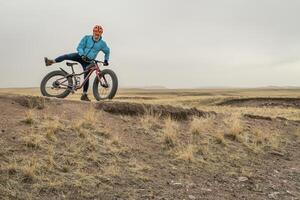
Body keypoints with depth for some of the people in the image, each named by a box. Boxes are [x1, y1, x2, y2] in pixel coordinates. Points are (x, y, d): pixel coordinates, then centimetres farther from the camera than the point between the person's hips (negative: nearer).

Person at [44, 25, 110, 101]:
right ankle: (51, 61, -22)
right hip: (81, 56, 0)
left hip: (88, 61, 0)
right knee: (67, 56, -25)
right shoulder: (87, 38, -5)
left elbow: (107, 51, 15)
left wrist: (106, 60, 6)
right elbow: (79, 47, -9)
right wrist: (82, 55, -26)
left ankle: (84, 95, 1)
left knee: (86, 77, -7)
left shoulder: (102, 43, -3)